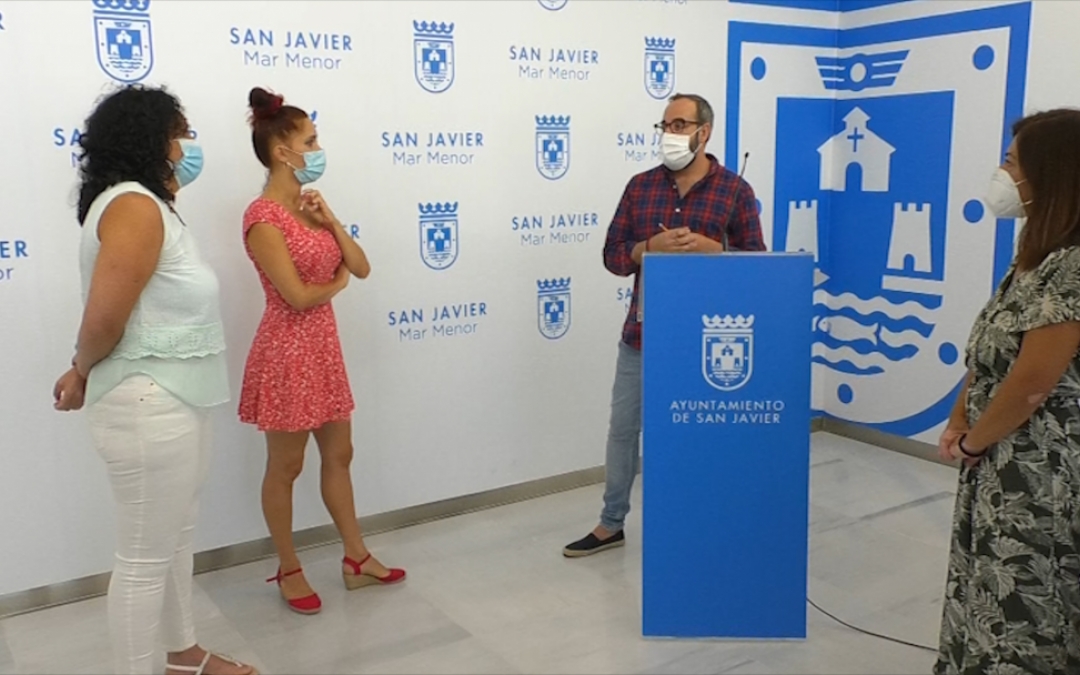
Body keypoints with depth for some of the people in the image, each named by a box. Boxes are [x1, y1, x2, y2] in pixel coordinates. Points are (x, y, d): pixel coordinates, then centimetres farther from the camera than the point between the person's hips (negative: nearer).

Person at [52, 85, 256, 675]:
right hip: (149, 405, -11)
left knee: (175, 537, 22)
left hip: (174, 399, 11)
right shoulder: (134, 205, -18)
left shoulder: (144, 202, 14)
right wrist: (83, 374, -6)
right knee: (145, 558, 3)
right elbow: (104, 318, -21)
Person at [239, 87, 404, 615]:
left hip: (324, 345, 9)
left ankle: (357, 559, 27)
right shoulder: (264, 218, -17)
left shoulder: (310, 206, 9)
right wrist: (335, 284, -2)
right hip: (287, 352, -8)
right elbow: (299, 296, -22)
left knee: (338, 455, 15)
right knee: (285, 466, 7)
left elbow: (361, 268, 5)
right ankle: (289, 570, 23)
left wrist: (329, 220, -6)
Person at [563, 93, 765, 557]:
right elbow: (612, 256, 3)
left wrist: (709, 248, -19)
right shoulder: (640, 186, 4)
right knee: (623, 425, 12)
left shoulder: (734, 190, -3)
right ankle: (611, 524, 28)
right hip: (642, 331, 3)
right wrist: (650, 247, -17)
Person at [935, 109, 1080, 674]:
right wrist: (958, 423, 1)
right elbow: (988, 350, 10)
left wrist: (971, 440, -9)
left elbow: (1030, 385, -24)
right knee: (991, 591, 20)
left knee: (1023, 603, 5)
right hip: (999, 459, 9)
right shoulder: (1035, 253, 9)